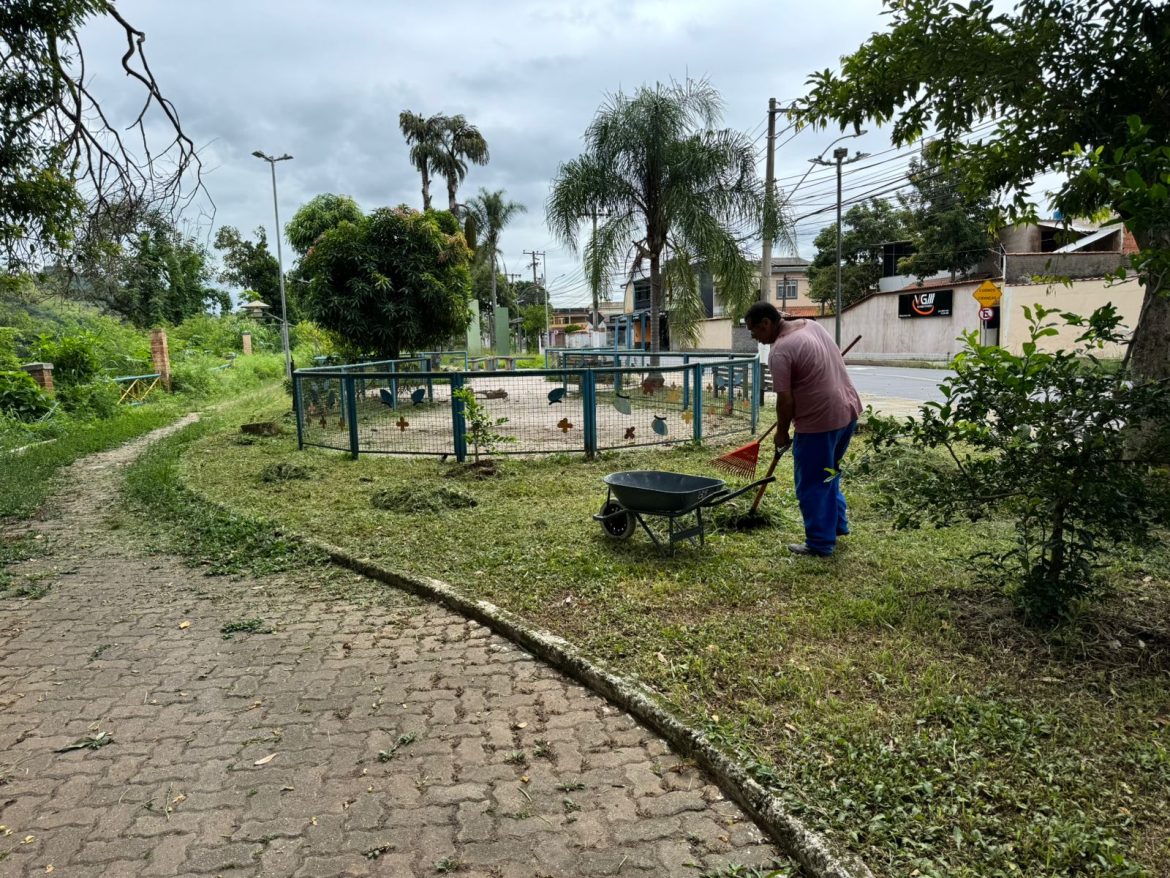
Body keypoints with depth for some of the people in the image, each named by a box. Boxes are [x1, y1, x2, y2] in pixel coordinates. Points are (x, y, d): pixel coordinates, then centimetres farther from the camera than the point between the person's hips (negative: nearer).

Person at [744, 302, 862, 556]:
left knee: (812, 484, 4)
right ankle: (838, 524, 34)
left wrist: (782, 433, -3)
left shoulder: (780, 351, -18)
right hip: (849, 410, 10)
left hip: (819, 421, -9)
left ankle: (820, 543, 12)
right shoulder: (812, 325, 8)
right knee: (829, 472, 25)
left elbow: (785, 401, -17)